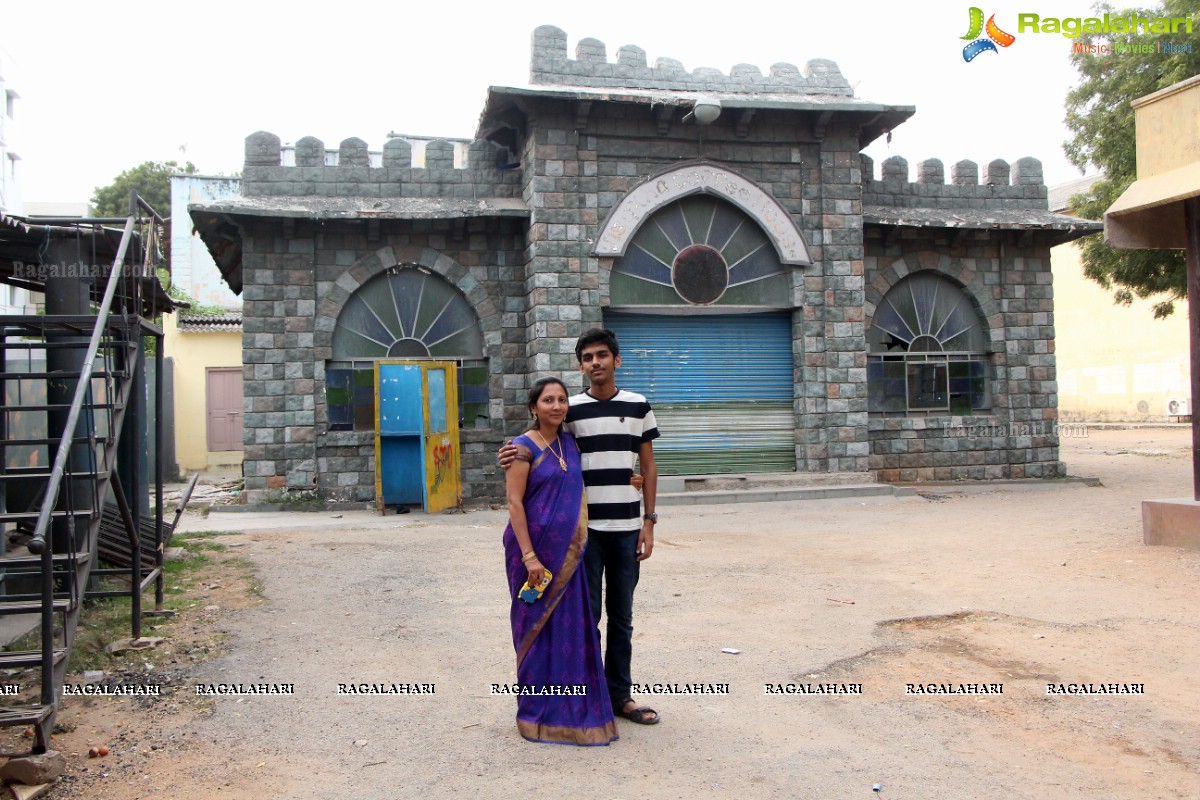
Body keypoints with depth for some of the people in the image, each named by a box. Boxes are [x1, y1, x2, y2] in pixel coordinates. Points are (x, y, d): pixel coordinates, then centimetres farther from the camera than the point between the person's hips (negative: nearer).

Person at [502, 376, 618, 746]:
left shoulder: (570, 443, 10)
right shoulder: (524, 446, -9)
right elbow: (514, 502, -13)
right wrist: (529, 556, -18)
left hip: (567, 551, 6)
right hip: (535, 547, -6)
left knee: (571, 627, 9)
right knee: (539, 626, 3)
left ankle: (573, 708, 23)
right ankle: (539, 712, 18)